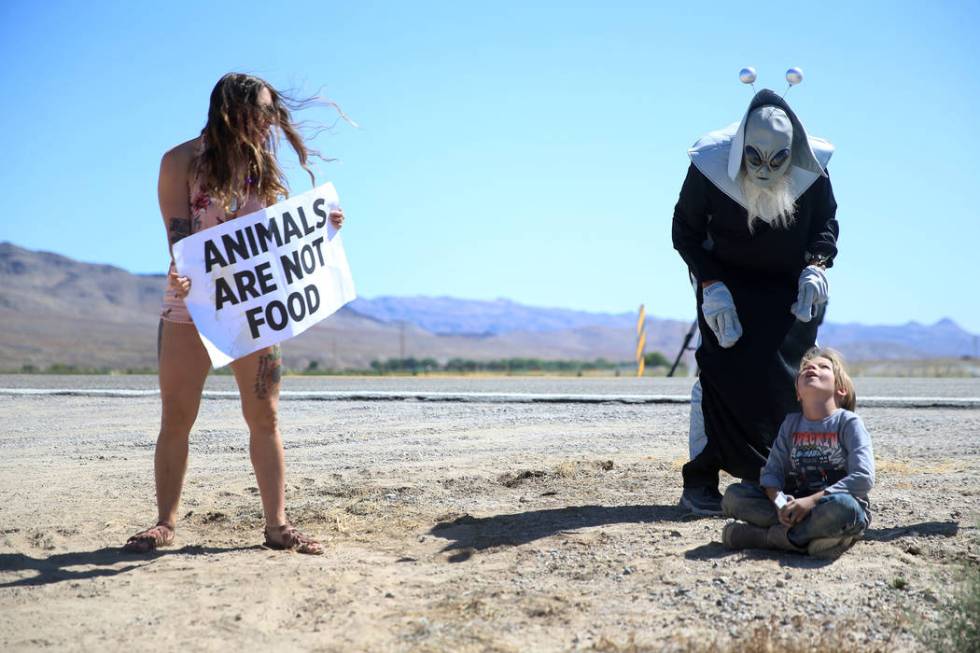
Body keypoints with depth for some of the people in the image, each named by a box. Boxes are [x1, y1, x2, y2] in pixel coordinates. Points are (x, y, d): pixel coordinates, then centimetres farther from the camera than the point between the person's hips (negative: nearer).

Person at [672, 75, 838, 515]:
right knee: (723, 372, -15)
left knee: (784, 377, -8)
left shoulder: (812, 171, -17)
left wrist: (816, 267, -19)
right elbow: (685, 231, -9)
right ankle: (700, 483, -11)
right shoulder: (710, 166, -22)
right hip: (727, 282, -2)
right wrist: (710, 285, -20)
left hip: (791, 286, 2)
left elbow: (827, 224, 1)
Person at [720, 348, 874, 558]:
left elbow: (864, 477, -15)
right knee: (733, 494, -11)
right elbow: (772, 471, 3)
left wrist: (812, 501, -22)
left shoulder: (848, 422, -4)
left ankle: (762, 536, -23)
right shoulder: (791, 423, 9)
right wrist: (780, 503, -19)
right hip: (797, 505, 4)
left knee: (842, 507, -40)